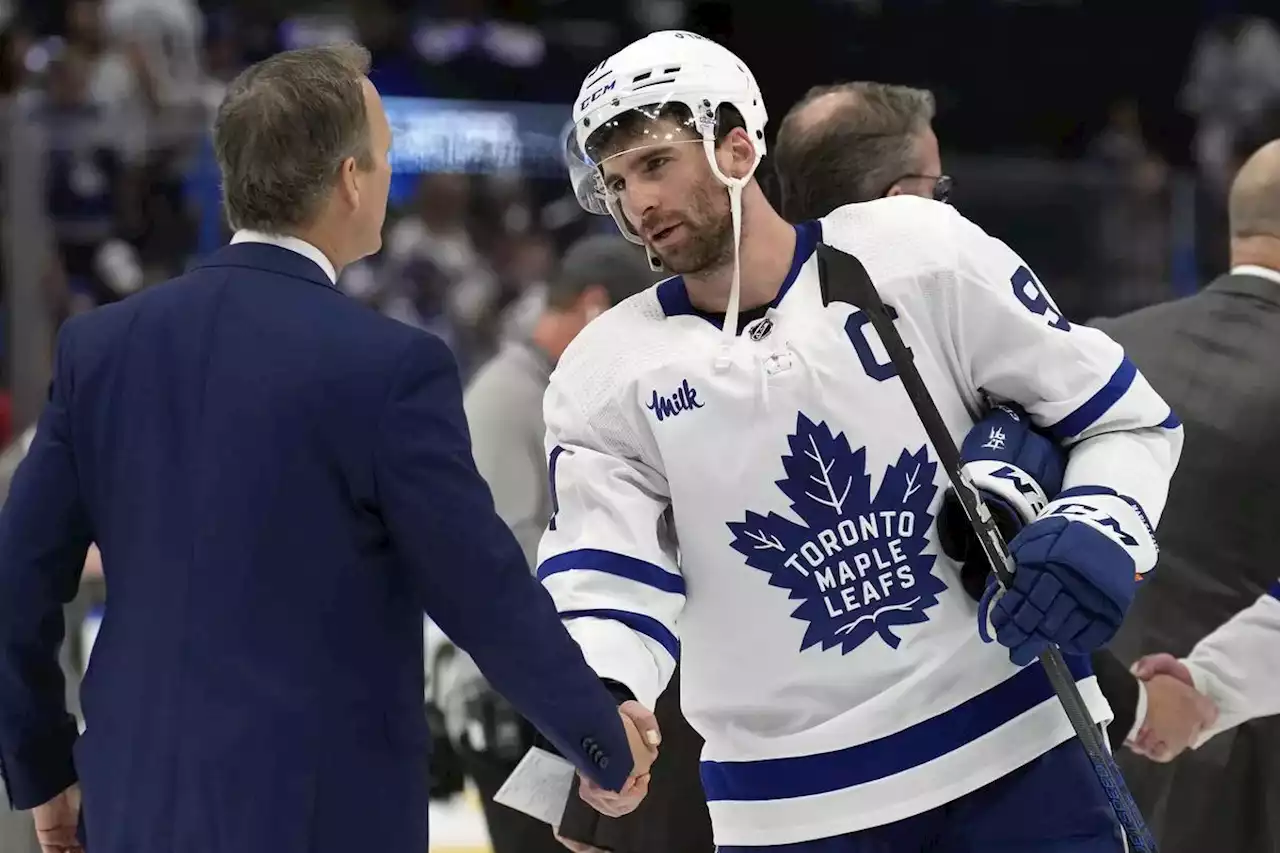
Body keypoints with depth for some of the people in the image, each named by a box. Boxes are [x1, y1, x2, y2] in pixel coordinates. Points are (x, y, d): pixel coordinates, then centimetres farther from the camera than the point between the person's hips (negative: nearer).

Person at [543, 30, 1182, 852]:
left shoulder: (919, 254, -4)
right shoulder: (606, 376, 1)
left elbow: (1127, 419, 2)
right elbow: (604, 591, -4)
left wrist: (1097, 535, -18)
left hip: (1013, 751, -1)